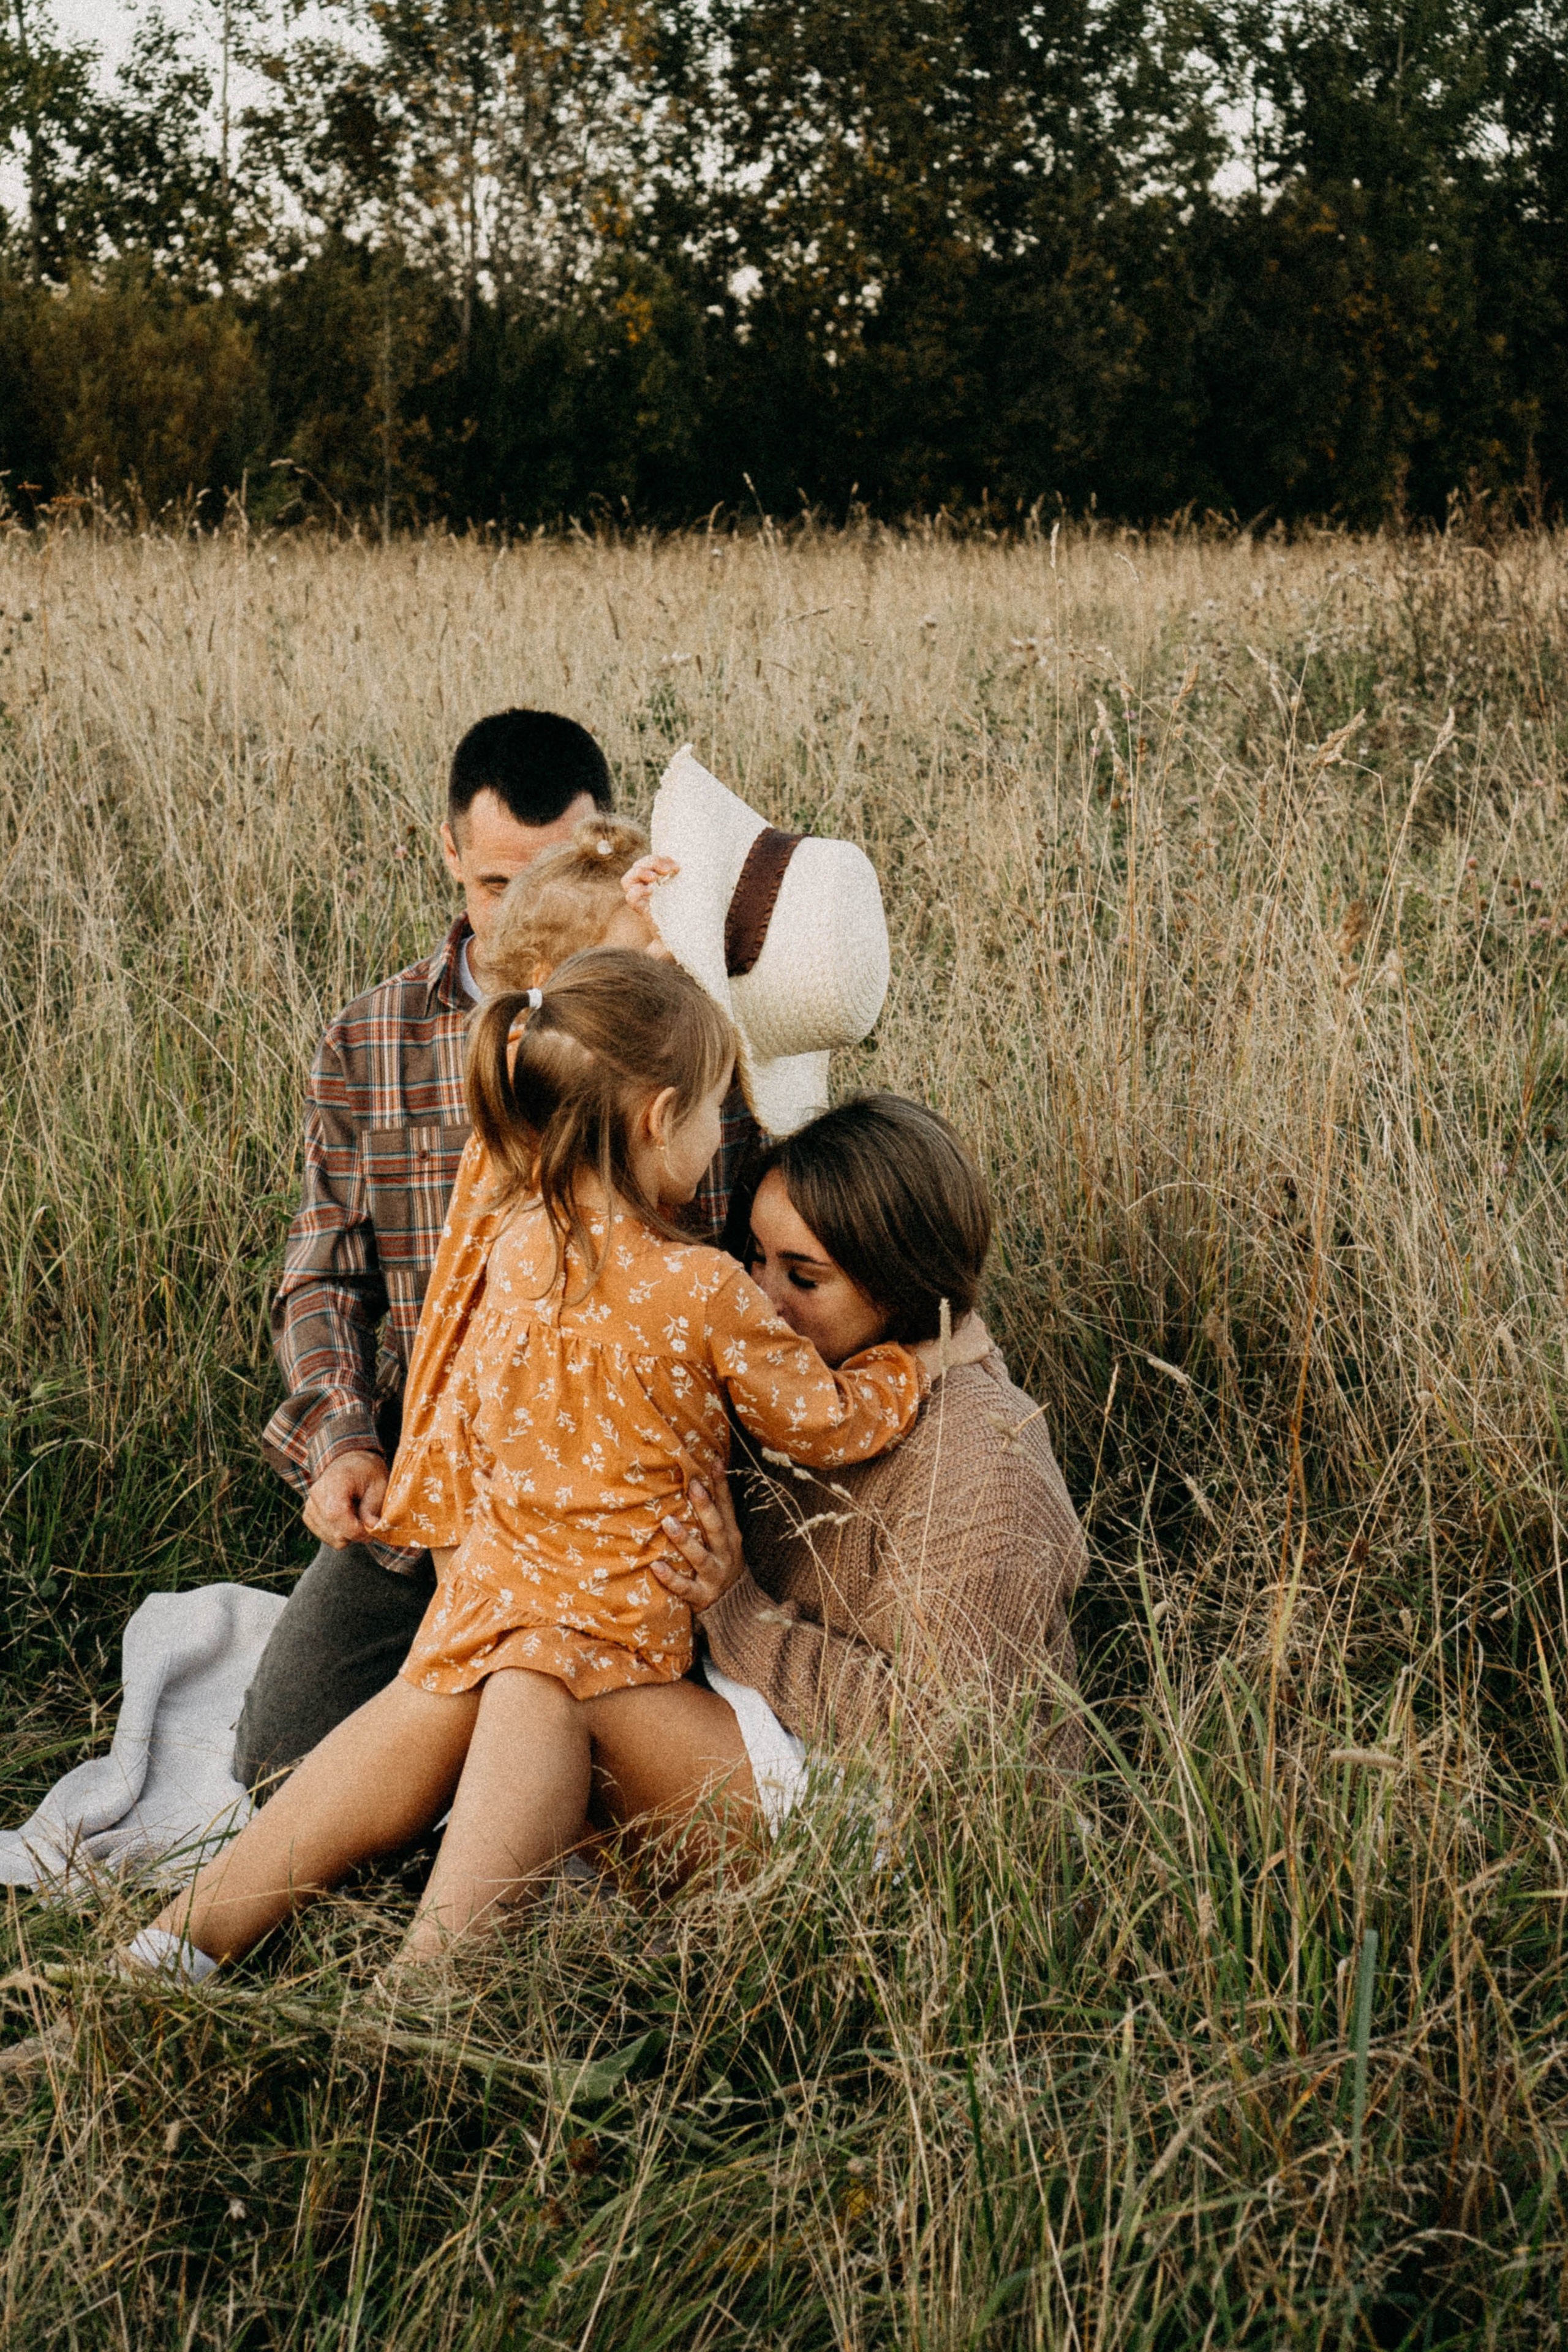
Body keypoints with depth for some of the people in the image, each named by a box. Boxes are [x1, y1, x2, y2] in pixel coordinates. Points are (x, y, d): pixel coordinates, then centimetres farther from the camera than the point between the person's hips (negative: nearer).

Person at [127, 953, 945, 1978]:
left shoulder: (499, 1239, -3)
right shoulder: (703, 1292, -17)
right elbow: (825, 1422, -2)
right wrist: (912, 1363, 12)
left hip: (492, 1577, 6)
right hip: (615, 1615, -6)